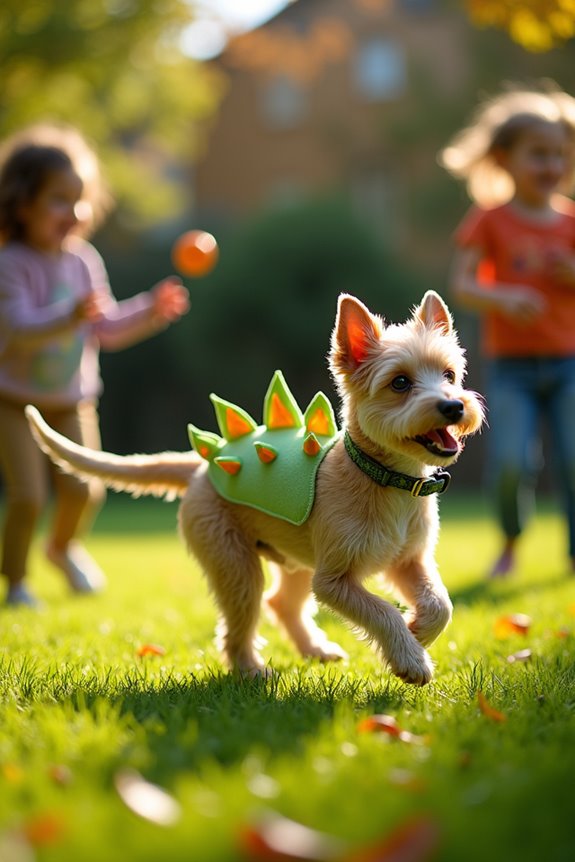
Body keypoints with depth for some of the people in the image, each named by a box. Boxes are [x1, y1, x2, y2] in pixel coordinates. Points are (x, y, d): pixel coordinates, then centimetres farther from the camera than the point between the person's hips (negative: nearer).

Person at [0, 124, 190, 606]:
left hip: (73, 401, 5)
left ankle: (63, 547, 35)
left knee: (83, 491, 2)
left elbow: (108, 331, 8)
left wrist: (150, 312, -5)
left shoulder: (85, 262, 1)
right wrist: (69, 318, -45)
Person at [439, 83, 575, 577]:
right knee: (512, 463, -13)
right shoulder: (491, 220, 0)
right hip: (510, 364, -2)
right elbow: (461, 285, -8)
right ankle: (511, 541, 15)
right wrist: (503, 298, -26)